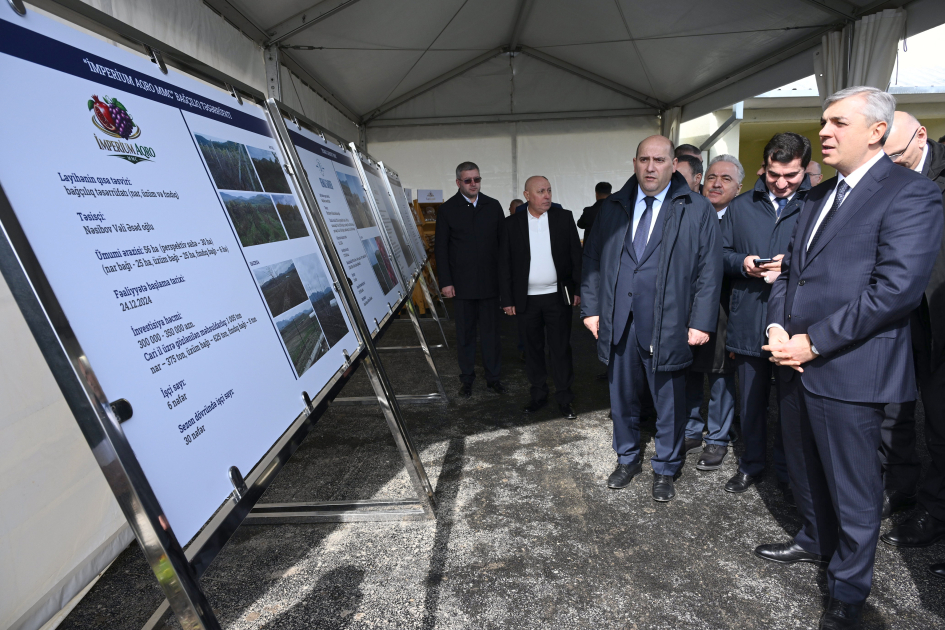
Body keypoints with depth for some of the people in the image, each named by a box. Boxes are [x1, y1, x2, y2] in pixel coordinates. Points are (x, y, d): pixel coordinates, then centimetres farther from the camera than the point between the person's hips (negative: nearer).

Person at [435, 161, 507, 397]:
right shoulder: (447, 209, 0)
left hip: (490, 282, 2)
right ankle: (467, 379, 21)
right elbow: (441, 248, -1)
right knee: (465, 334, 8)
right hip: (462, 284, -1)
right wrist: (445, 282, -6)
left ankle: (493, 377, 20)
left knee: (491, 332, 7)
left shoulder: (493, 206, 6)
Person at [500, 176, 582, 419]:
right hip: (527, 299, 1)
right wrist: (507, 300, -1)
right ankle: (538, 394, 25)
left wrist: (578, 289, -1)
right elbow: (505, 264, 2)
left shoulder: (564, 218, 2)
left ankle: (564, 398, 15)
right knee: (533, 348, 11)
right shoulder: (512, 224, 1)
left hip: (558, 296, 0)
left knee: (561, 349, 3)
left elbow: (576, 255, 4)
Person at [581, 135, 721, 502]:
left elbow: (710, 270, -3)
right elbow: (592, 259, 10)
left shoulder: (698, 210, 0)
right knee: (622, 397, 15)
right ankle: (628, 459, 37)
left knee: (669, 403, 10)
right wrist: (591, 308, 3)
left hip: (668, 327, -2)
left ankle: (665, 469, 31)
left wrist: (701, 322, -9)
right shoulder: (613, 207, 9)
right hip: (618, 323, 3)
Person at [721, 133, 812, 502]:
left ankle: (788, 473, 29)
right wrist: (743, 263, -9)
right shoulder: (741, 206, 10)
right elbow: (721, 253, 11)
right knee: (751, 401, 15)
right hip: (748, 322, 3)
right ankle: (752, 464, 34)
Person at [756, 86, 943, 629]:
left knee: (853, 490, 10)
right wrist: (778, 326, -2)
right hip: (796, 361, 7)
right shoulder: (819, 195, 14)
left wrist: (813, 343, -20)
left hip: (849, 370, -7)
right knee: (805, 471, 23)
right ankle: (816, 540, 48)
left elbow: (897, 288, -21)